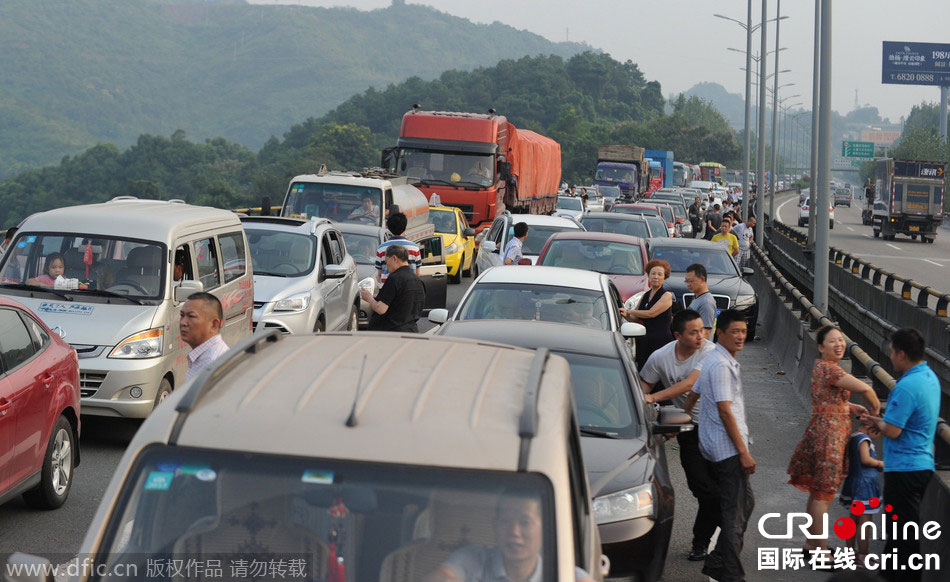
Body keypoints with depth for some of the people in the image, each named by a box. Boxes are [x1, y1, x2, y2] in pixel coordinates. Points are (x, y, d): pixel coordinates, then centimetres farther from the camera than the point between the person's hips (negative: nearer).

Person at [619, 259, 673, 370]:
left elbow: (651, 313, -14)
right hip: (644, 342, 7)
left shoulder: (667, 295, -4)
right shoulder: (645, 296, 18)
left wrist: (629, 311, -7)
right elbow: (635, 318, 18)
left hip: (661, 341, -7)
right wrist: (626, 315, -5)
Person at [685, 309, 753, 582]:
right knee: (735, 511, -8)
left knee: (745, 502, 17)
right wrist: (743, 452, -19)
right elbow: (724, 410, -20)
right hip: (728, 447, -10)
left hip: (717, 446, 10)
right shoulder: (720, 364, -17)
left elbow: (692, 396, 23)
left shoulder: (719, 360, 15)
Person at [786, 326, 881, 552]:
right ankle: (821, 550, 4)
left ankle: (811, 543, 27)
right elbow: (865, 389, -28)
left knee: (818, 492, 17)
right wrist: (875, 409, -9)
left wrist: (853, 408, 11)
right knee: (823, 493, -3)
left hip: (820, 431, 10)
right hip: (829, 434, -10)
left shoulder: (821, 365, 11)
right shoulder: (829, 369, -20)